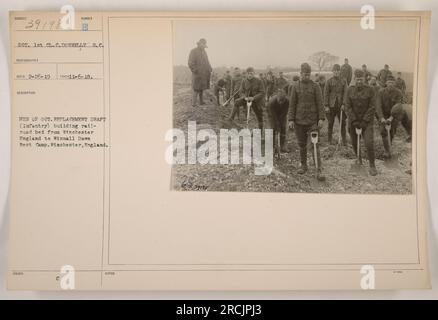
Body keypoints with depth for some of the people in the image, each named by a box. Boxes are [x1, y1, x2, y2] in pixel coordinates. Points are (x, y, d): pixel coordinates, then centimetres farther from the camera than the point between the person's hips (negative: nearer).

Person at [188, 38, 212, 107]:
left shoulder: (204, 52, 16)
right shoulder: (193, 51, -7)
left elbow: (207, 62, 24)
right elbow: (191, 63, -13)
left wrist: (209, 69, 11)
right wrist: (195, 71, -17)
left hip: (204, 74, 7)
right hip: (198, 74, -7)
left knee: (202, 88, 9)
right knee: (196, 89, -7)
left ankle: (201, 101, 14)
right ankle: (194, 103, -3)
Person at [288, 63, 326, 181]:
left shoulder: (315, 86, 2)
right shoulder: (295, 87, 5)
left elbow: (319, 103, 0)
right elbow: (292, 104, 5)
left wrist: (321, 118, -8)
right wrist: (291, 120, -2)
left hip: (313, 121, -2)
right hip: (299, 121, 2)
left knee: (315, 145, -7)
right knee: (302, 145, 11)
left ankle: (319, 170, -6)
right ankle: (303, 165, 28)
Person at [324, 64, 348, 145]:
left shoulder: (343, 81, 6)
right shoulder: (329, 81, 1)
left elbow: (345, 93, 2)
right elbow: (326, 94, -1)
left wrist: (343, 104, -9)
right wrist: (326, 106, -7)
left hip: (341, 105, 1)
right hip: (331, 105, -1)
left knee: (343, 123, 2)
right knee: (330, 123, 6)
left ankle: (344, 141, 8)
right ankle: (330, 140, 17)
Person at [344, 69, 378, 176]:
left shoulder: (369, 90, -4)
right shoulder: (350, 90, 0)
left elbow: (372, 107, -6)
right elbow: (347, 107, -2)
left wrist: (365, 121, -12)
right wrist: (354, 121, -10)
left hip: (367, 121, -2)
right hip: (353, 121, 2)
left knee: (369, 143, -12)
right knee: (354, 143, 10)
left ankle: (372, 165, 0)